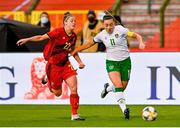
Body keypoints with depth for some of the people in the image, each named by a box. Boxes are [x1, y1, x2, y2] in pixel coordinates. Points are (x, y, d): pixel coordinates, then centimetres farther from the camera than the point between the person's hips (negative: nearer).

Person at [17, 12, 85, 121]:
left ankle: (74, 115, -2)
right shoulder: (59, 32, -18)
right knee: (58, 93, 5)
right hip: (53, 65, -5)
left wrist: (80, 62, 8)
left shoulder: (74, 36, 2)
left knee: (74, 88, -11)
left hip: (65, 64, 5)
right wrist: (27, 40, -27)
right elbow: (41, 37, -18)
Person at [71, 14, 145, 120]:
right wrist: (76, 50, 16)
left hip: (125, 61, 0)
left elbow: (136, 35, -12)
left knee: (122, 88, 7)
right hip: (111, 62, 0)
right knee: (118, 86, -21)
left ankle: (108, 88, 39)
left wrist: (141, 42, -33)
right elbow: (90, 43, 14)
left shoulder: (120, 30, -11)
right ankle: (124, 109, -19)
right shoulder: (102, 35, -1)